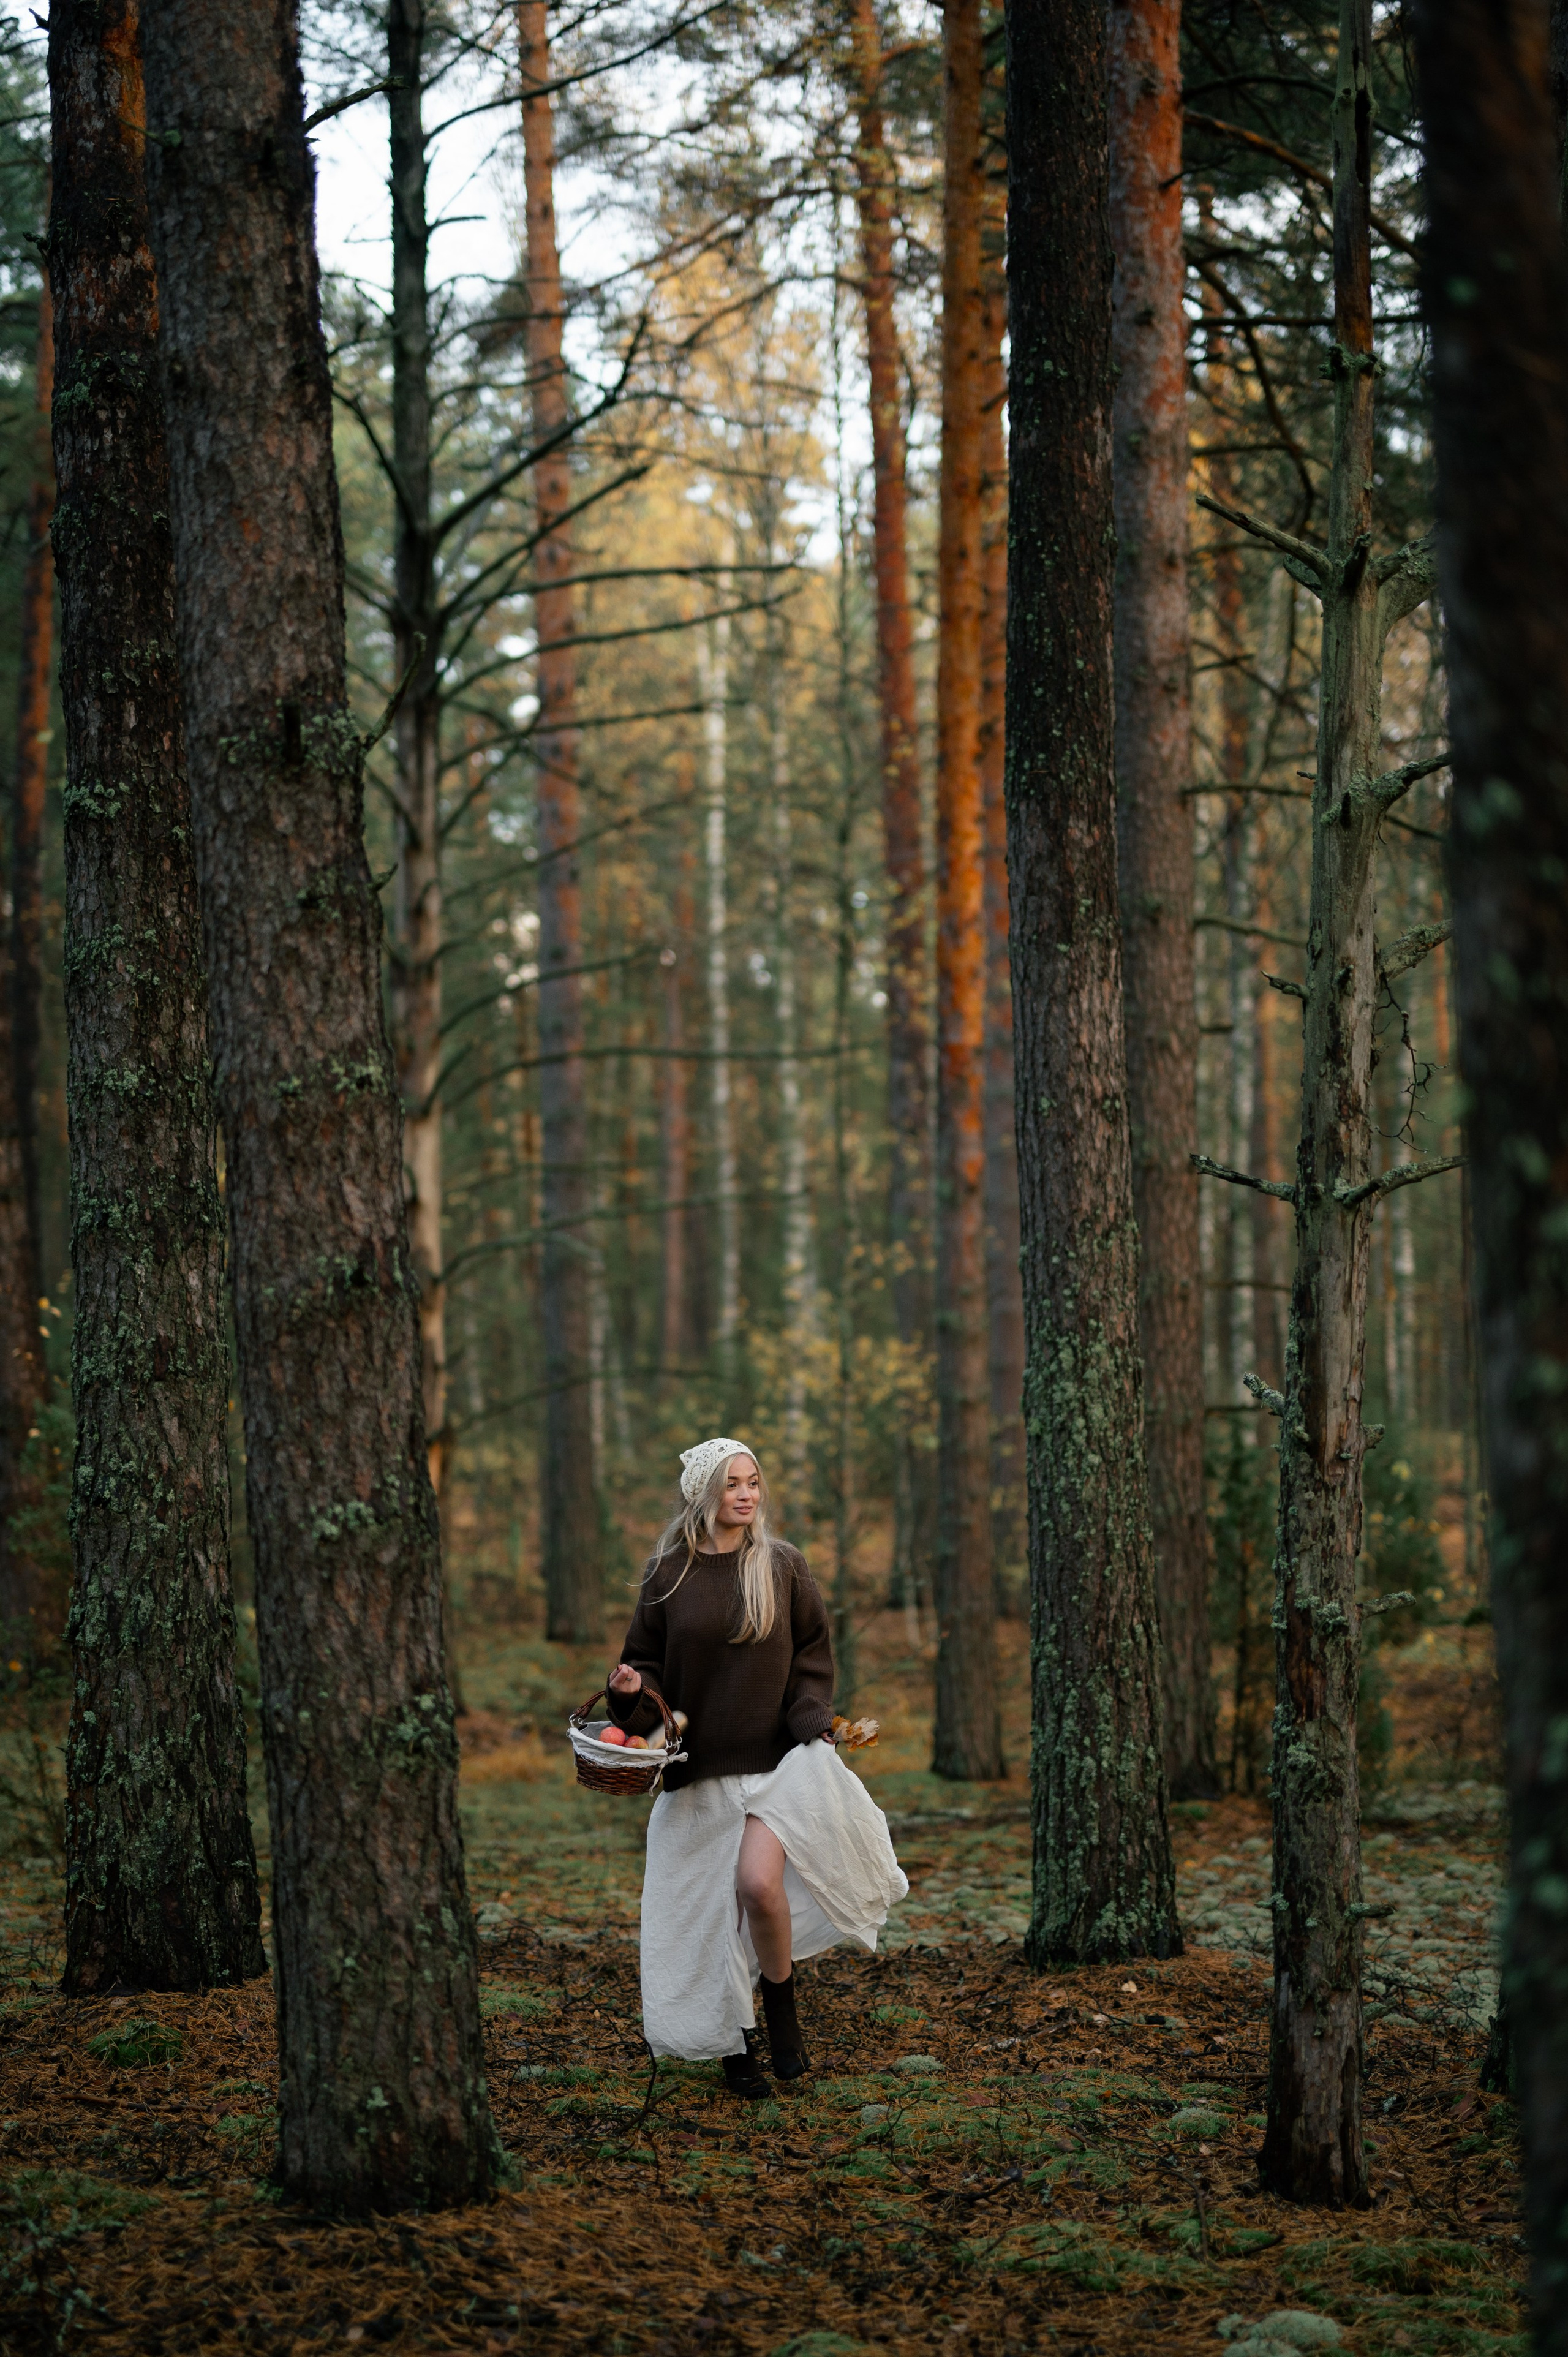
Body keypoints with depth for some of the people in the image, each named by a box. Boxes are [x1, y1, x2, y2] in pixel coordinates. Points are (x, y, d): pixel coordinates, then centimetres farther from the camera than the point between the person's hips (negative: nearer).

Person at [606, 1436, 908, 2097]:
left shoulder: (783, 1566, 4)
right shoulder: (669, 1574, 5)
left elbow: (812, 1655, 7)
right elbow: (648, 1661, 9)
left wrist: (811, 1720, -8)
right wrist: (634, 1688, -13)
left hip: (773, 1758, -2)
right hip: (700, 1767, 2)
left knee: (759, 1882, -21)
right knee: (711, 1904, 2)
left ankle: (781, 2010, 1)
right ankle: (735, 2042, 16)